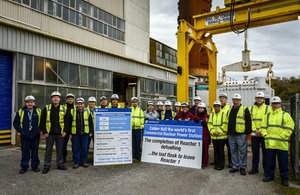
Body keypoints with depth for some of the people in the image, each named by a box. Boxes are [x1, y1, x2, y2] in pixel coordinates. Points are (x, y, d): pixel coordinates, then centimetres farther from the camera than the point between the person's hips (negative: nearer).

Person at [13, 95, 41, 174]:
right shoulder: (20, 112, 2)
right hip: (25, 136, 0)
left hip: (35, 136, 1)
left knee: (35, 152, 8)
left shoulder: (39, 111, 4)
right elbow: (15, 123, 4)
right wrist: (21, 131, -7)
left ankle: (35, 166, 21)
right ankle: (24, 166, 21)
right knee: (25, 152, 6)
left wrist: (39, 130, -5)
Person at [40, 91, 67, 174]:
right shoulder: (46, 108, 1)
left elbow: (66, 121, 8)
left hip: (60, 133, 1)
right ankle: (46, 166, 16)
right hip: (49, 134, -1)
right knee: (48, 150, 5)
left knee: (60, 149, 10)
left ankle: (60, 164, 23)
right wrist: (44, 132, -4)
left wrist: (65, 131, 0)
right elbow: (42, 121, 2)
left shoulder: (63, 109, 5)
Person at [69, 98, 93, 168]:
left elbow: (90, 122, 10)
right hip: (75, 134, -1)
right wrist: (70, 133, 0)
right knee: (76, 149, 5)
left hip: (85, 133, 1)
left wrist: (91, 132, 6)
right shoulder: (72, 112, 3)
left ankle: (83, 161, 20)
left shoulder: (87, 112, 6)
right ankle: (76, 162, 17)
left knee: (84, 148, 7)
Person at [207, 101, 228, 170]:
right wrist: (213, 131, -11)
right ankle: (216, 164, 23)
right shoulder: (212, 114, 7)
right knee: (215, 151, 12)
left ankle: (221, 165, 16)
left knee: (221, 151, 4)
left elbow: (225, 125, -9)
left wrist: (218, 132, -15)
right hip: (214, 136, 4)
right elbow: (209, 124, 3)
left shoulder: (223, 114, -4)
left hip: (221, 136, -4)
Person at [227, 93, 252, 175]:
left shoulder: (245, 109, -2)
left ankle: (242, 167, 15)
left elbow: (248, 121, -6)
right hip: (231, 135, 5)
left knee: (242, 152, 3)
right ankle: (235, 166, 22)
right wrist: (228, 131, 16)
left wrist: (247, 132, -11)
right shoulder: (230, 110, 14)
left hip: (241, 135, -5)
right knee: (233, 151, 11)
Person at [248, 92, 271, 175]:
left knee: (265, 152, 4)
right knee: (255, 152, 10)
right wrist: (255, 130, -7)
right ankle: (254, 168, 21)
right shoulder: (251, 108, 9)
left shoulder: (268, 108, 2)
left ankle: (266, 169, 16)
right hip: (254, 134, 2)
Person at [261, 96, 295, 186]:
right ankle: (269, 175, 24)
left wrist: (282, 136, -12)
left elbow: (289, 128, -5)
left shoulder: (285, 115, 2)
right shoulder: (267, 115, 15)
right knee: (270, 161, 12)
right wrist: (265, 135, 1)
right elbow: (263, 127, 15)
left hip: (281, 143, -3)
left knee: (283, 161, 4)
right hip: (269, 143, 4)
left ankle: (284, 177, 18)